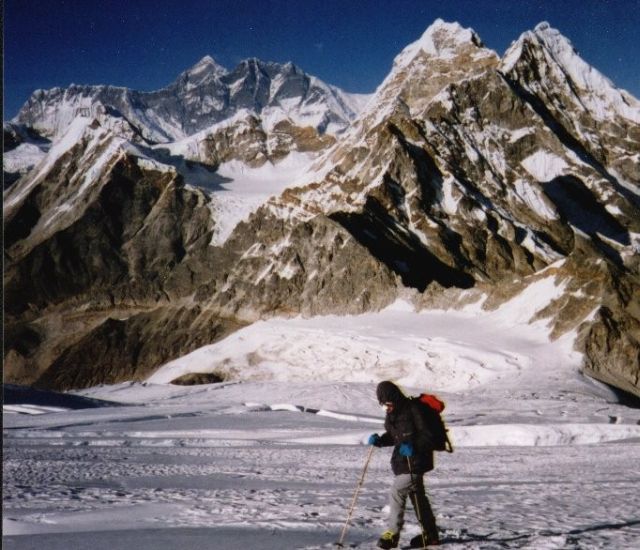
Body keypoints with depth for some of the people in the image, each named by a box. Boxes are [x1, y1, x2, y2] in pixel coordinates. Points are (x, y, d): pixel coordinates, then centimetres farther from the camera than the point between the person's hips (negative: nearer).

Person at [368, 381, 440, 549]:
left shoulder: (413, 409, -19)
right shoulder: (392, 414, 6)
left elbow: (427, 434, -18)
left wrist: (414, 447, -31)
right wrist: (379, 440, -1)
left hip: (415, 461, -9)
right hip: (401, 460, 9)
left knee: (397, 492, -13)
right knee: (417, 496, 16)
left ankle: (392, 533, -3)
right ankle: (430, 534, 27)